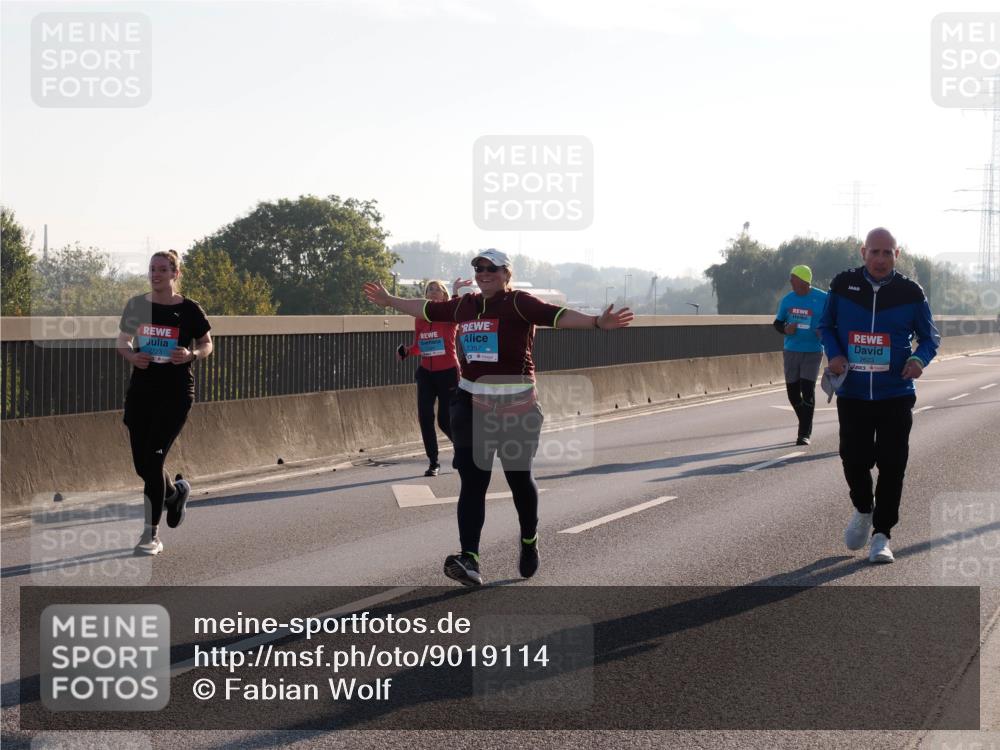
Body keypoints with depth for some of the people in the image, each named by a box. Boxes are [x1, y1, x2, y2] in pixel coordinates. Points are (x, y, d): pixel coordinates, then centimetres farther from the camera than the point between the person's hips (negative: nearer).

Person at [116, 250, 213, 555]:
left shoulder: (189, 310, -4)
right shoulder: (136, 305, 4)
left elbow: (207, 344, 6)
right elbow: (122, 341, 13)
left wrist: (191, 354, -15)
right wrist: (131, 356, -8)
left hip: (175, 392, -4)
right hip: (140, 389, 4)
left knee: (153, 459, -12)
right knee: (141, 464, 6)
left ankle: (152, 535, -5)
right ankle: (177, 492, 41)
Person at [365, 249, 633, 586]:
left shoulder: (519, 302, -7)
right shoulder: (465, 305, 10)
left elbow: (556, 315, -21)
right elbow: (427, 309, 25)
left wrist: (596, 322, -36)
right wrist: (389, 301, 36)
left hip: (514, 403, -4)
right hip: (471, 402, 4)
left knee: (519, 476, 8)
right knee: (472, 480, -5)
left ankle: (529, 540, 35)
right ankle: (469, 558, -13)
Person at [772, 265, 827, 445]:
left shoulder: (822, 299, -6)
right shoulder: (787, 300, 4)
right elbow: (777, 323, 14)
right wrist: (785, 329, -9)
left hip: (813, 352, -4)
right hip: (791, 350, 4)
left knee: (807, 390, -12)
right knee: (793, 391, 7)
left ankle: (805, 433, -5)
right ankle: (806, 426, 27)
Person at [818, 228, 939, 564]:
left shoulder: (910, 293, -2)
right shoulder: (843, 286, -1)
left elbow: (930, 336, 8)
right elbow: (826, 326, 12)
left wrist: (920, 359, -14)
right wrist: (834, 354, -6)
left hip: (896, 395, -1)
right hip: (852, 394, 1)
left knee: (891, 466, -2)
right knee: (854, 458, 2)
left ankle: (881, 535, 9)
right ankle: (863, 510, 33)